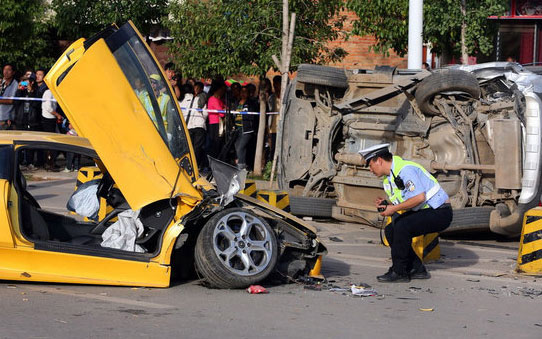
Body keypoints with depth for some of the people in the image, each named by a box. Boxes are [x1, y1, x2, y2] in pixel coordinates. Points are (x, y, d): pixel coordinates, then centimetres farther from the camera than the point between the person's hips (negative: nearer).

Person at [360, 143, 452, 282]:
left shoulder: (405, 169, -20)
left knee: (402, 227, -26)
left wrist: (394, 208, -22)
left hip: (440, 213, -10)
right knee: (390, 231, 2)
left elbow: (420, 197, -29)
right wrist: (386, 204, -1)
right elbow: (404, 203, 18)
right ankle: (417, 269, 7)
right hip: (424, 212, 10)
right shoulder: (388, 178, 12)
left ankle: (399, 272, -13)